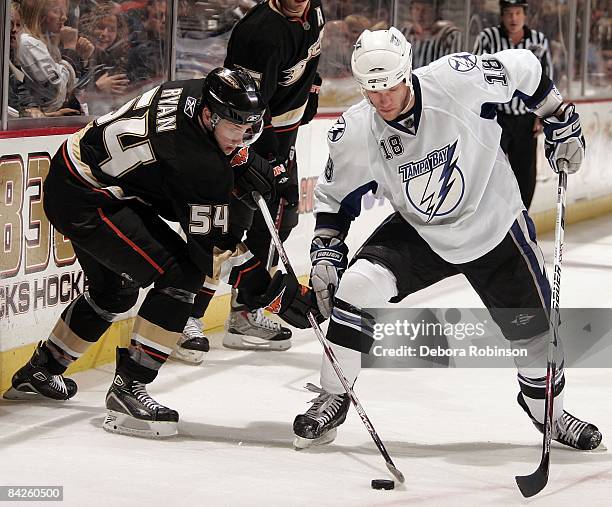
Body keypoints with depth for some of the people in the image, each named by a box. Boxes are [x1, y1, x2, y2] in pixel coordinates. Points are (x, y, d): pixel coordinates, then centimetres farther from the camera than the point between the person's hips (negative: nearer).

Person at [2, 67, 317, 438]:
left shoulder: (199, 93, -5)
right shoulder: (200, 164, -28)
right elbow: (213, 252, -23)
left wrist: (245, 162, 2)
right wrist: (277, 291, -23)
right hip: (84, 203, -10)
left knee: (115, 291, 27)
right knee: (180, 276, -16)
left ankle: (39, 373, 44)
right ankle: (128, 388, -9)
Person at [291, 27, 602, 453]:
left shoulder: (457, 79, -27)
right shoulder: (354, 134, -18)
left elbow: (522, 69, -9)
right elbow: (334, 198, -1)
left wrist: (562, 126, -5)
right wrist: (325, 255, -10)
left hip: (495, 225, -1)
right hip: (418, 232, 1)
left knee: (533, 330, 3)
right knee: (358, 285, -21)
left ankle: (549, 413, 34)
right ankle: (332, 401, -6)